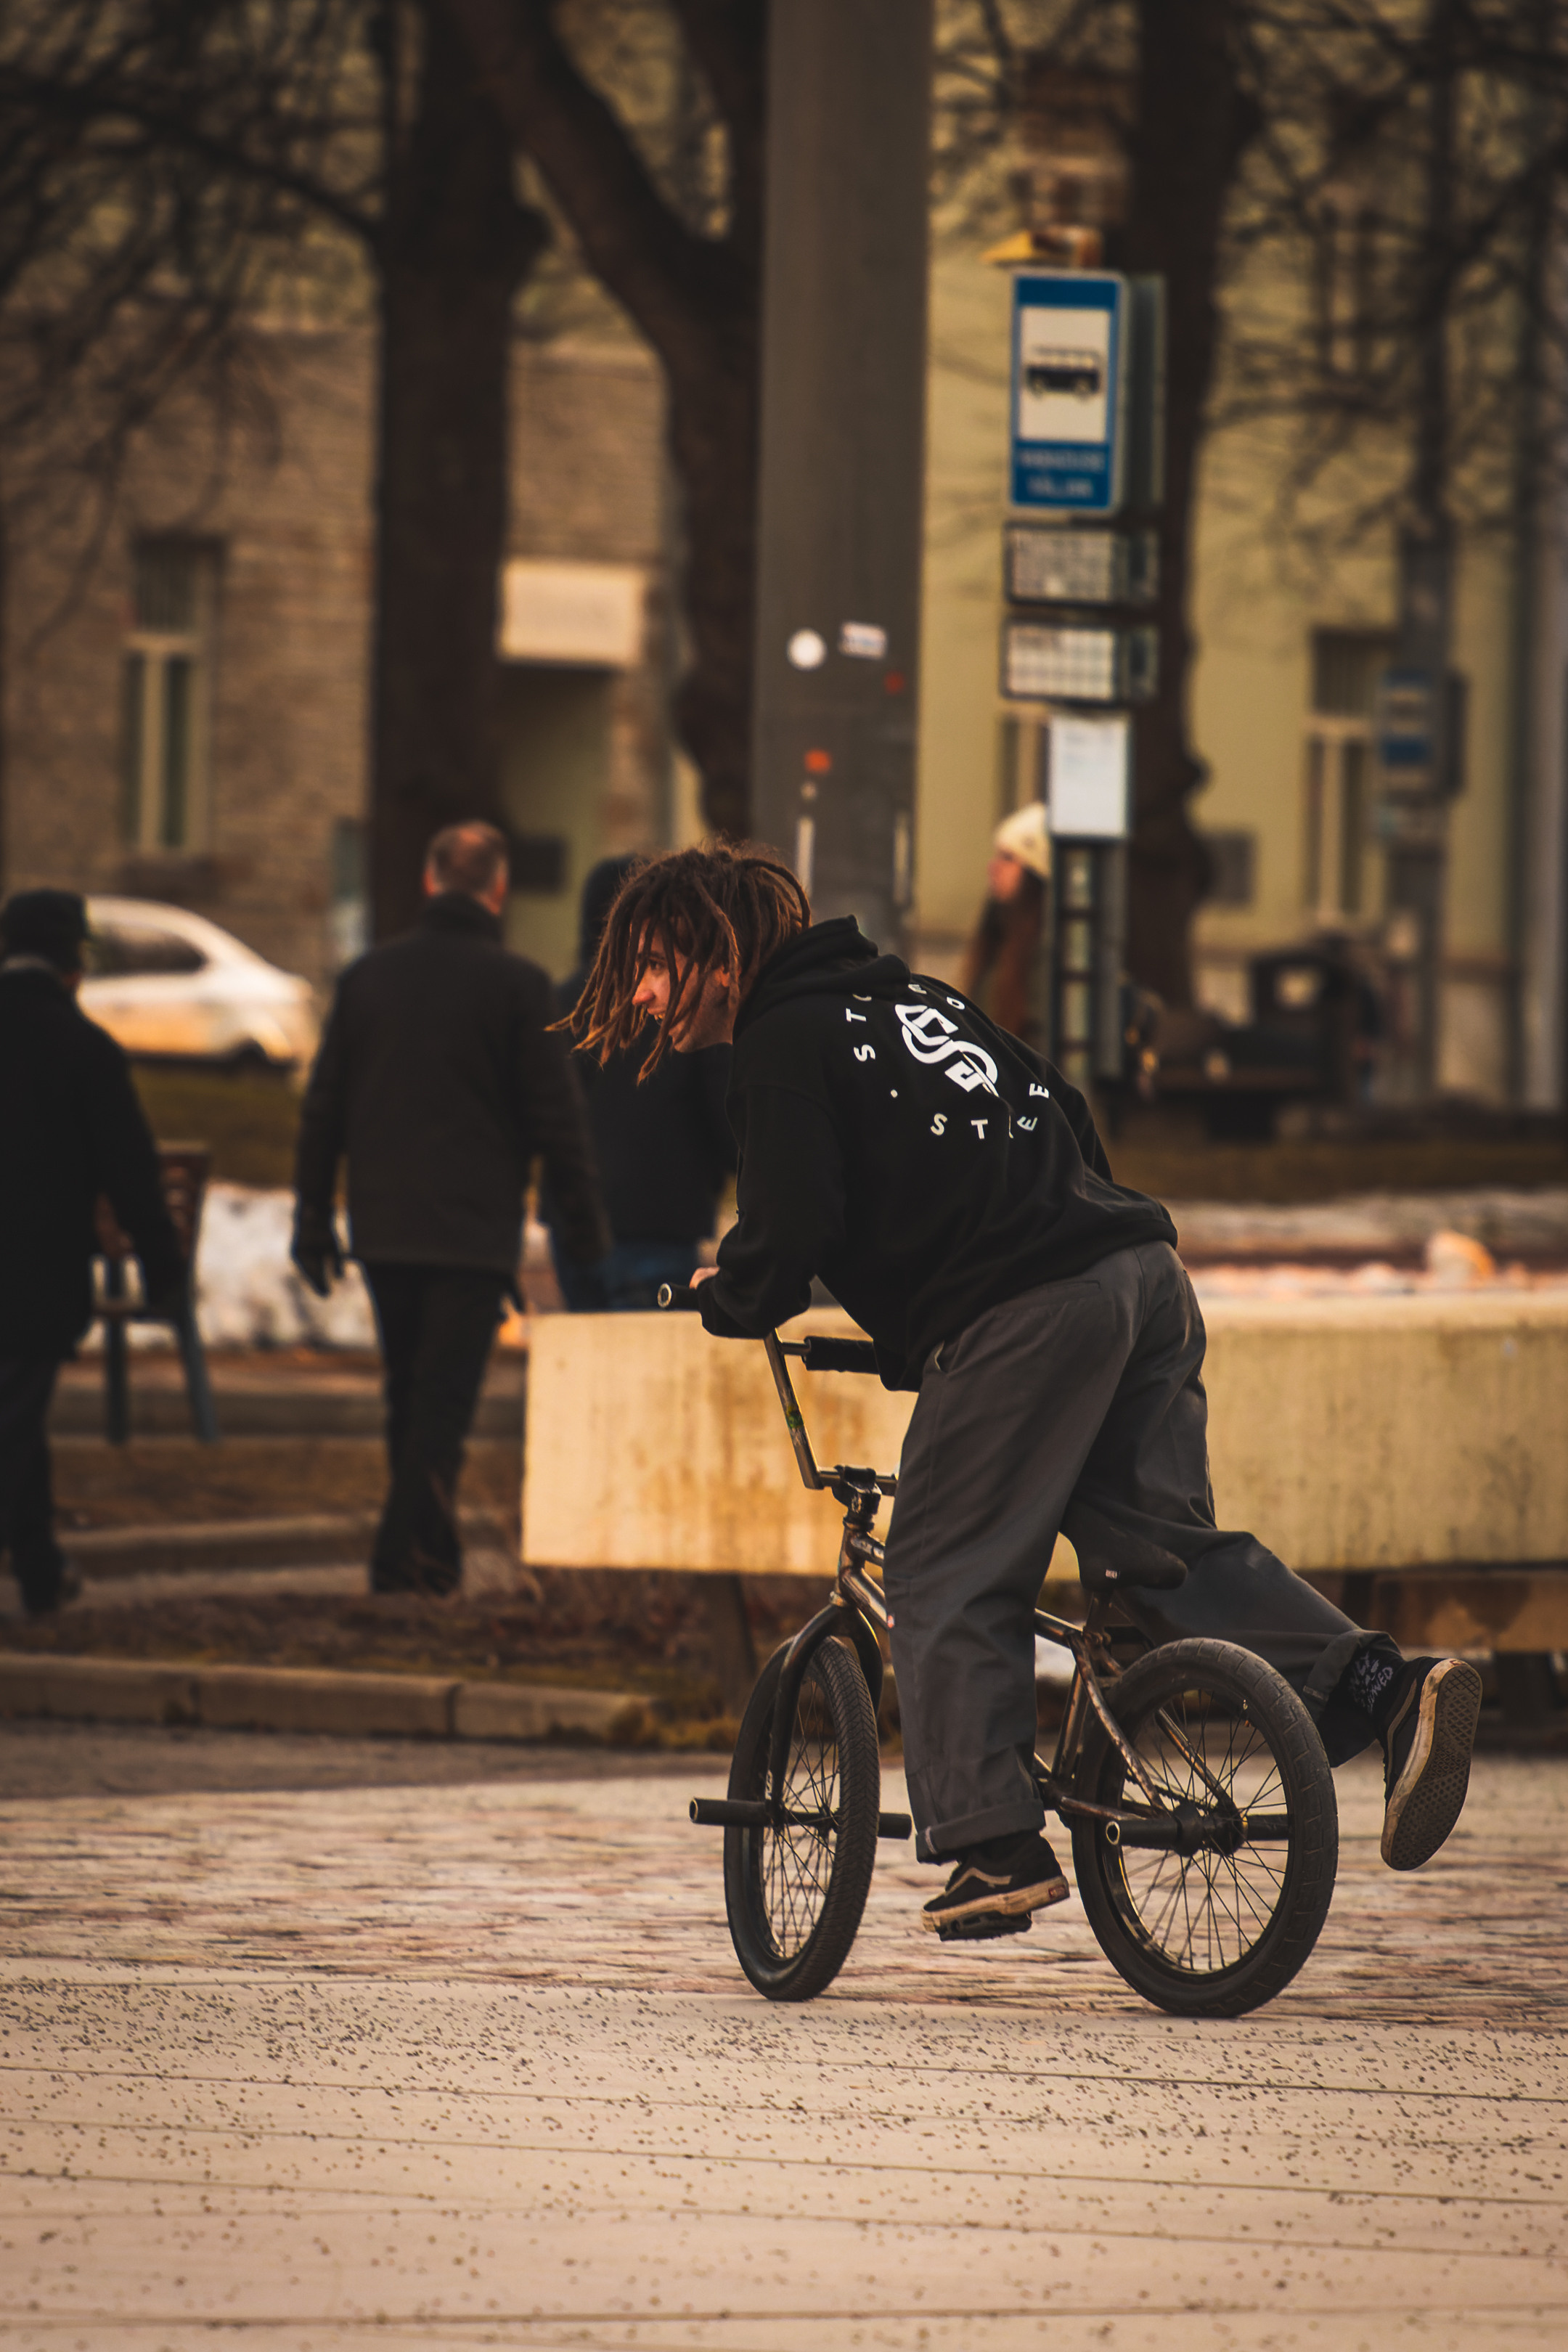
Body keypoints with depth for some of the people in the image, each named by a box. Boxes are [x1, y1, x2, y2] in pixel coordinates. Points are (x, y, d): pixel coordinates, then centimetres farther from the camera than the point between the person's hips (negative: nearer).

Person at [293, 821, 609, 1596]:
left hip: (384, 1226, 4)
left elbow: (323, 1107, 8)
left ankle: (432, 1554, 25)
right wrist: (583, 1225, 3)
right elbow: (555, 1115, -6)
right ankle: (411, 1560, -8)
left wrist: (311, 1220, 15)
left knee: (409, 1399, 17)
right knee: (442, 1405, -2)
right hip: (473, 1232, -4)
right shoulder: (515, 985, -8)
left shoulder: (368, 975, 5)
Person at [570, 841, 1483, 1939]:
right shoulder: (908, 993, 27)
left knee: (948, 1583, 0)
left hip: (1021, 1316, -8)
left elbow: (793, 1225, -9)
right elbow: (1064, 1114, 29)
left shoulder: (783, 1043, 2)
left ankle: (995, 1841, -5)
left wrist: (731, 1302, 10)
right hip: (1141, 1268, 8)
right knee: (1170, 1545, 10)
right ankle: (1386, 1686, -6)